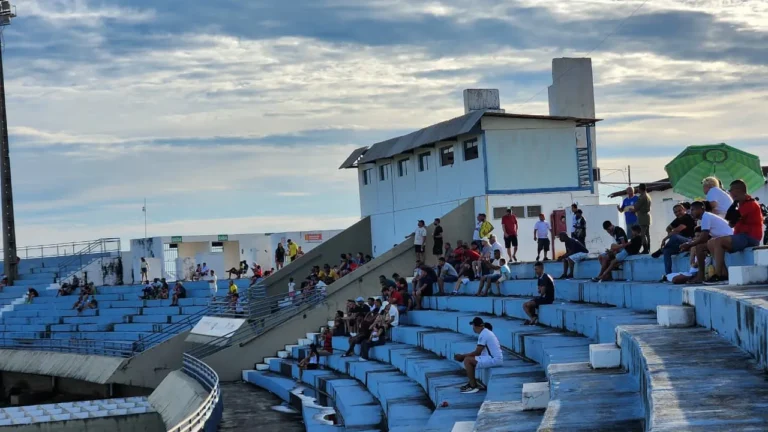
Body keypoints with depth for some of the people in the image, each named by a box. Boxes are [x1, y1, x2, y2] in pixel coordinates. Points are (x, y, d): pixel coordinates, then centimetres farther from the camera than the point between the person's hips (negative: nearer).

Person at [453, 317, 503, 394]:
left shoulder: (483, 335, -15)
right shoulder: (486, 332, 16)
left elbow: (477, 352, -15)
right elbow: (479, 352, 18)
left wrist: (462, 356, -5)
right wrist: (464, 355, 12)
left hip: (494, 360, -10)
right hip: (496, 358, 10)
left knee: (467, 360, -13)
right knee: (470, 359, 15)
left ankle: (473, 387, -7)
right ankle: (473, 383, 18)